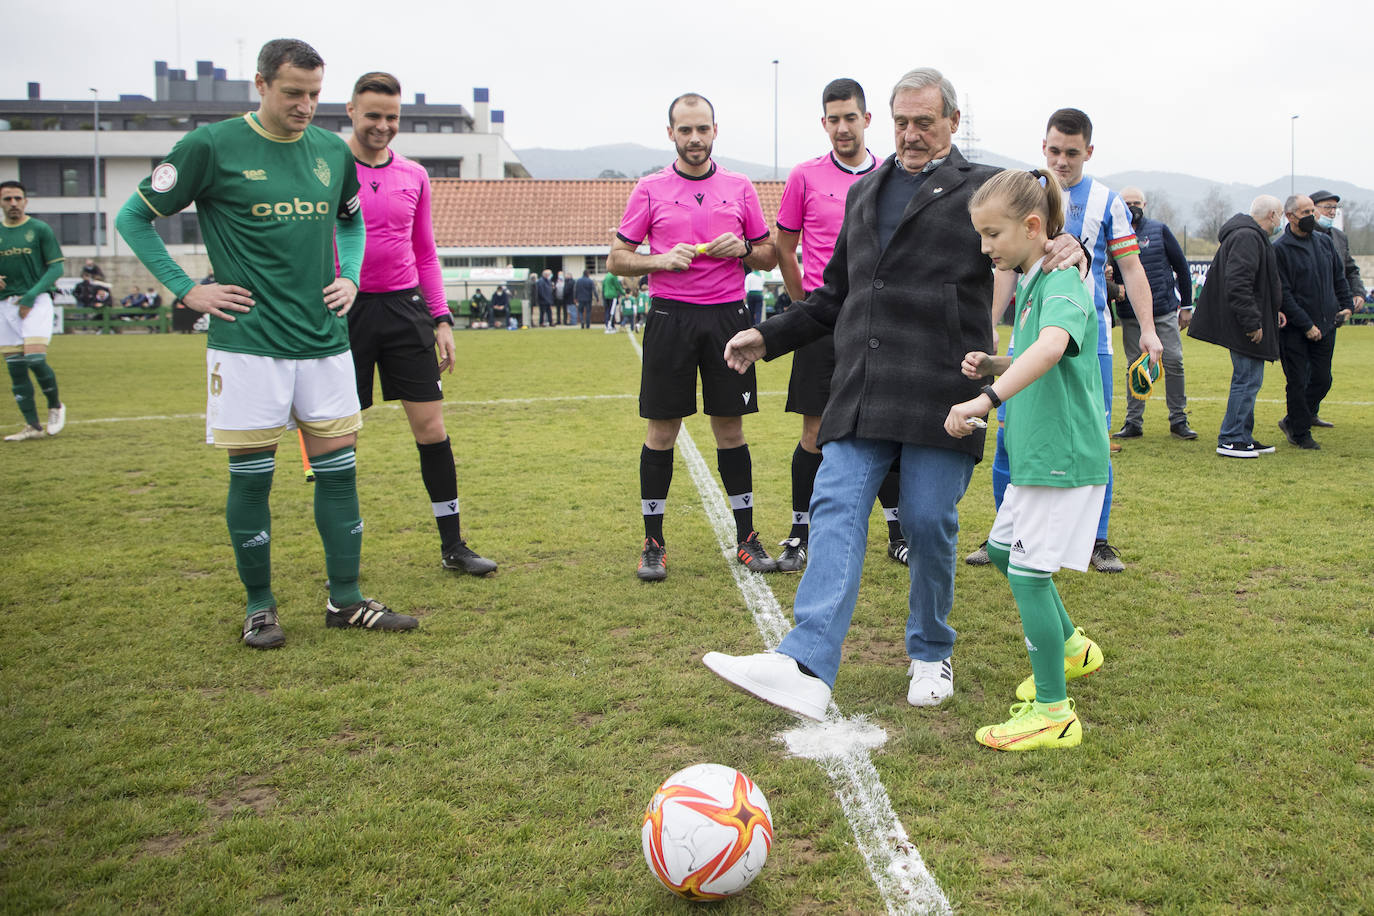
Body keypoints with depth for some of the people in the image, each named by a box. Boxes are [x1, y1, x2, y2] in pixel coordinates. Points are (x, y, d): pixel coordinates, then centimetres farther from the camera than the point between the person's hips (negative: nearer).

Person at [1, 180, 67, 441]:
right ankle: (32, 425, 9)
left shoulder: (40, 229, 1)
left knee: (35, 358, -17)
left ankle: (55, 406, 9)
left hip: (37, 300, -4)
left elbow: (56, 266, -2)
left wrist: (31, 296, -11)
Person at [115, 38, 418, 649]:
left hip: (324, 339, 5)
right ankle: (259, 606, 16)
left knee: (339, 468, 5)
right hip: (247, 342, -4)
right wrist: (188, 290, -4)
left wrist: (350, 277, 12)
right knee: (251, 476, 2)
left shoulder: (332, 151, 9)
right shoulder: (211, 147, -5)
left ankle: (345, 600, 16)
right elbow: (134, 218, 2)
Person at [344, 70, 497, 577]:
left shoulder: (414, 176, 11)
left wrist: (441, 318, 10)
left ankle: (452, 545, 12)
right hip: (344, 311, -3)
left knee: (431, 426, 2)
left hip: (405, 307, 3)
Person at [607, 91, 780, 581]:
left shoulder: (740, 187, 9)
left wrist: (742, 249, -7)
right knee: (661, 430, 1)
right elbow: (617, 259, 6)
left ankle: (746, 539, 15)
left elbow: (769, 256, 14)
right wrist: (660, 260, -12)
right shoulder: (650, 189, 5)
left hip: (728, 316, 1)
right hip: (671, 316, -1)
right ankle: (653, 543, 11)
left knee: (730, 428, 5)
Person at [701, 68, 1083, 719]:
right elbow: (836, 295, 28)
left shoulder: (983, 188, 6)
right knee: (836, 512, -8)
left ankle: (931, 656, 24)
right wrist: (769, 337, 19)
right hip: (860, 391, 4)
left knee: (928, 525, 1)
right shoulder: (864, 193, 23)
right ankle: (806, 668, -16)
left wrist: (1071, 250, -20)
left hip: (940, 394, -4)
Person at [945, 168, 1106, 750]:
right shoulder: (1028, 285, 13)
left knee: (1028, 573, -8)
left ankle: (1053, 713, 2)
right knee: (1002, 548, 22)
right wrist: (990, 364, 6)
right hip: (1035, 453, 11)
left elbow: (1051, 347, -41)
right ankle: (1070, 648, 41)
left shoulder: (1062, 286, -19)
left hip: (1064, 456, -10)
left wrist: (988, 397, -52)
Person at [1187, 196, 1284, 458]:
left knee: (1247, 379, 14)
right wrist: (1253, 322, -25)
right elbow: (1237, 283, -25)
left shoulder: (1251, 236, 20)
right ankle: (1230, 440, -3)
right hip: (1244, 328, -11)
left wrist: (1270, 314, 23)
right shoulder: (1247, 238, -16)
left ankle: (1243, 436, 21)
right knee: (1248, 379, -8)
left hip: (1244, 326, 11)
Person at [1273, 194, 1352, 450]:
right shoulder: (1279, 249, -10)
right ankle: (1300, 433, 14)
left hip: (1325, 326, 6)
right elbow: (1283, 294, -13)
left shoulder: (1325, 242, 9)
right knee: (1297, 383, 1)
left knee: (1322, 380, 8)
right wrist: (1306, 325, -15)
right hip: (1294, 330, -6)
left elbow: (1339, 277, 21)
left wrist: (1346, 305, 8)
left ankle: (1292, 422, 26)